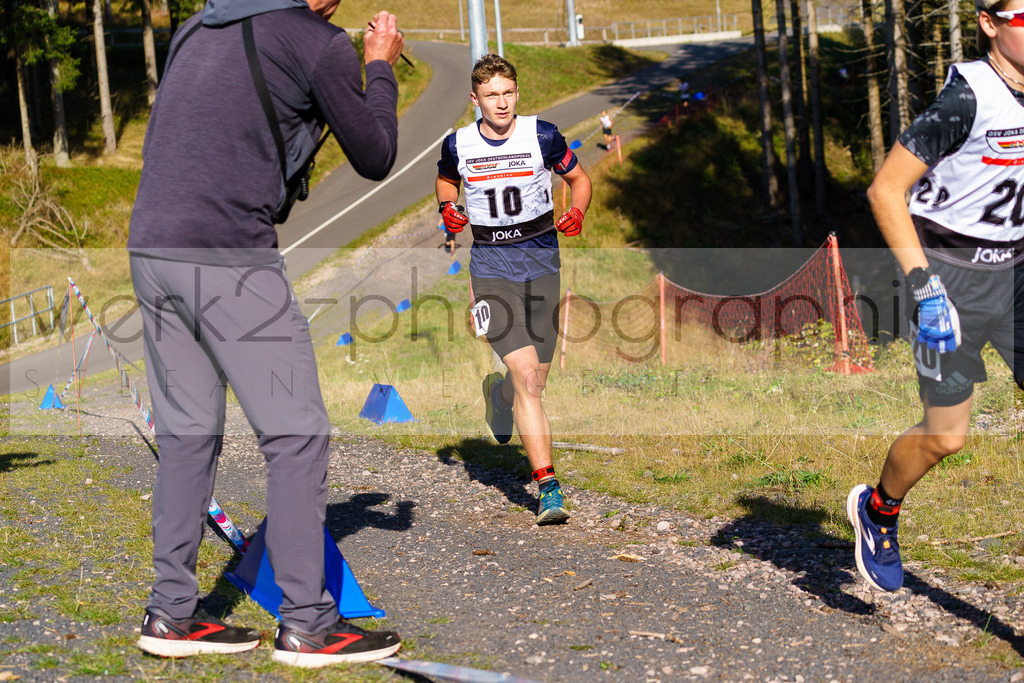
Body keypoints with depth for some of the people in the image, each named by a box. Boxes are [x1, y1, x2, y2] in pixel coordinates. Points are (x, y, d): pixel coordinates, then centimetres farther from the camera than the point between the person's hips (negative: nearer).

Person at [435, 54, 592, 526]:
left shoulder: (542, 136, -4)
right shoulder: (458, 145, -2)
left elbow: (578, 178, 9)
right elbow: (446, 178, 20)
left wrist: (577, 212, -11)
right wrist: (447, 208, -1)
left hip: (542, 261, 2)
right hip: (492, 267, -2)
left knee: (535, 379, 9)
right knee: (527, 378, -16)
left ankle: (497, 392, 48)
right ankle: (547, 486, -13)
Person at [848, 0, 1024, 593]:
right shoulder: (967, 100, -20)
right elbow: (886, 190, -18)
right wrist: (923, 285, -22)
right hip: (952, 273, -6)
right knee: (946, 437, 2)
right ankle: (878, 510, 32)